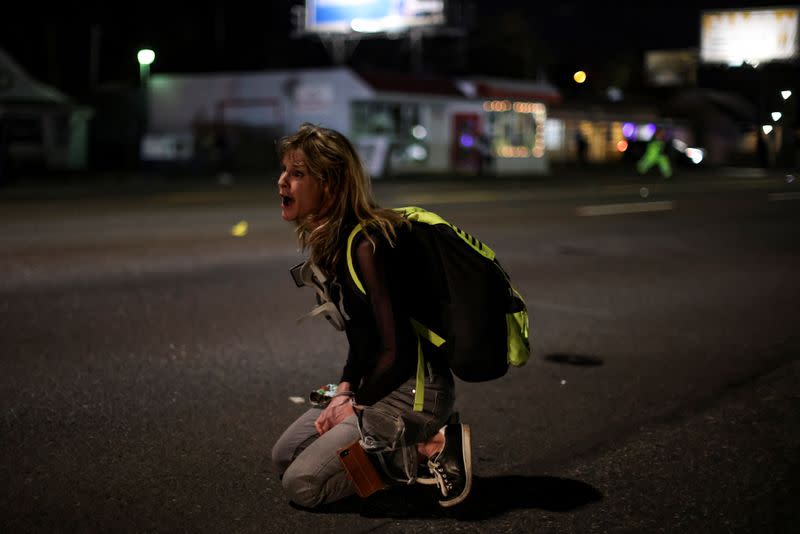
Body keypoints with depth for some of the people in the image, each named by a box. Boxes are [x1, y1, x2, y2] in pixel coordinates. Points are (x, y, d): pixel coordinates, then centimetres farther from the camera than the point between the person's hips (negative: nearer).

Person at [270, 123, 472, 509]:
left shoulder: (366, 248, -24)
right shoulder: (329, 243, 6)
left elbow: (396, 349, -22)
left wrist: (357, 405, -8)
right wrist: (344, 391, 1)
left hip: (413, 391, -10)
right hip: (375, 384, 10)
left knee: (301, 484, -11)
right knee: (284, 455, 15)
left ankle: (429, 450, -4)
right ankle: (406, 448, 12)